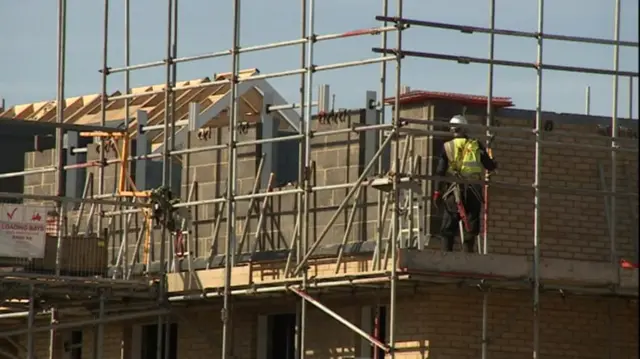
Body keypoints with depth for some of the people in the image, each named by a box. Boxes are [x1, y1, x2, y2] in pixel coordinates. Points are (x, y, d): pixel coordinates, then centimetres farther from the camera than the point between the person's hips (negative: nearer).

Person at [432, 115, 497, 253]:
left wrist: (437, 190, 1)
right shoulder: (476, 145, 6)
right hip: (474, 190, 1)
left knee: (448, 226, 3)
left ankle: (446, 253, -7)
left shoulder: (447, 147, 4)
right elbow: (490, 166, 9)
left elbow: (440, 171, -2)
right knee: (471, 225, 8)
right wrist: (495, 165, 32)